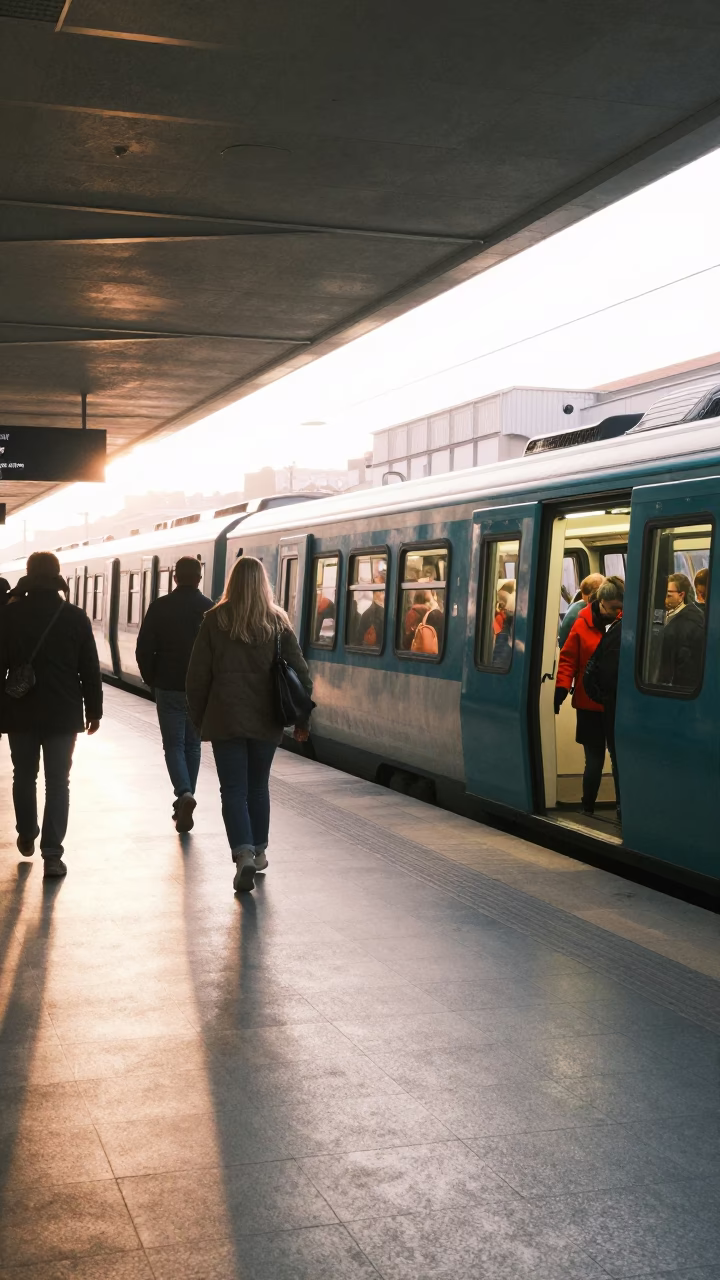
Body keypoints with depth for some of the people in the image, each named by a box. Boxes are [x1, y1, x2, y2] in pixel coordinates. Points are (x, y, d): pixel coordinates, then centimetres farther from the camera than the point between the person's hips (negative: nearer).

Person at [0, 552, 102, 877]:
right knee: (57, 782, 1)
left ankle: (26, 836, 34)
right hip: (63, 713, -1)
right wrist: (93, 709, 8)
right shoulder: (75, 617, -4)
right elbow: (90, 669, -1)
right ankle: (52, 853, -5)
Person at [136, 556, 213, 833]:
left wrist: (152, 681, 8)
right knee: (192, 745, 14)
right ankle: (185, 800, 17)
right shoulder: (211, 609, -4)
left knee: (174, 745, 4)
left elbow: (143, 650, -6)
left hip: (168, 688, -1)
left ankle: (184, 794, -19)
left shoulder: (160, 607, -6)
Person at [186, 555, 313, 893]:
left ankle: (243, 853, -16)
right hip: (266, 720, 2)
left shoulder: (215, 619, -4)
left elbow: (198, 674, -2)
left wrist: (199, 718, 8)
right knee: (258, 786, 18)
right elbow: (299, 671, 0)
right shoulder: (278, 621, 0)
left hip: (225, 719, -2)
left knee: (234, 790, 0)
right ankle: (259, 851, 27)